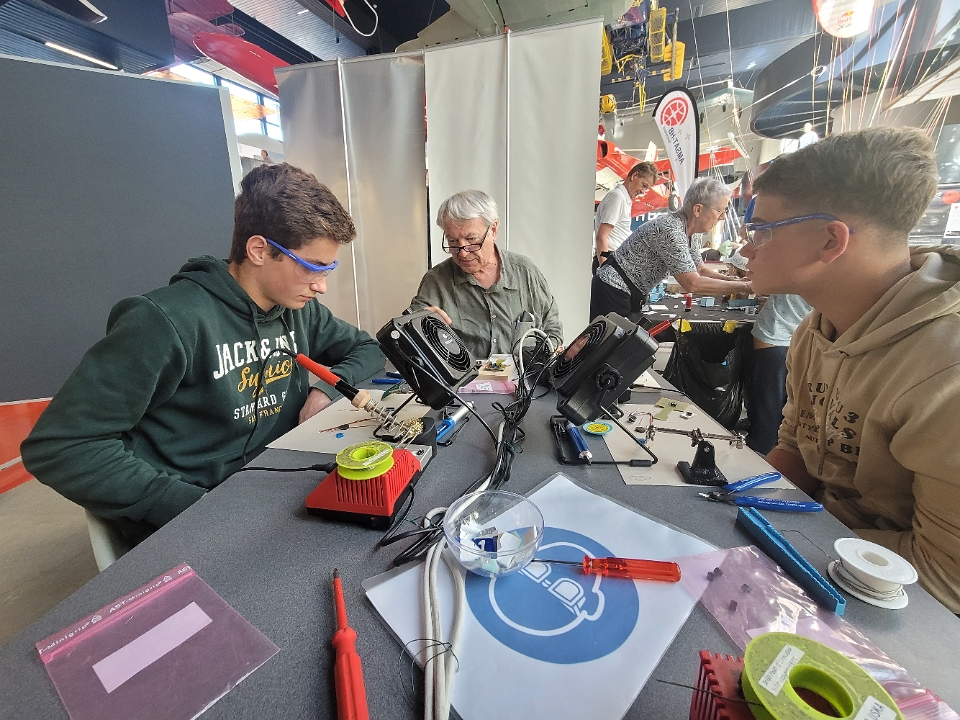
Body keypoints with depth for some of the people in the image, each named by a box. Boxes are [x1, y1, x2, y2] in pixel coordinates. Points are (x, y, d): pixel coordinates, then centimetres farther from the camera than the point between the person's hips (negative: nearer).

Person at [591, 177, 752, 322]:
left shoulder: (692, 232, 4)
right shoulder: (670, 229, -25)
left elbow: (700, 270, 15)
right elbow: (692, 284, -28)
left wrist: (734, 280, 0)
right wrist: (744, 287, -20)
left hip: (632, 297, 9)